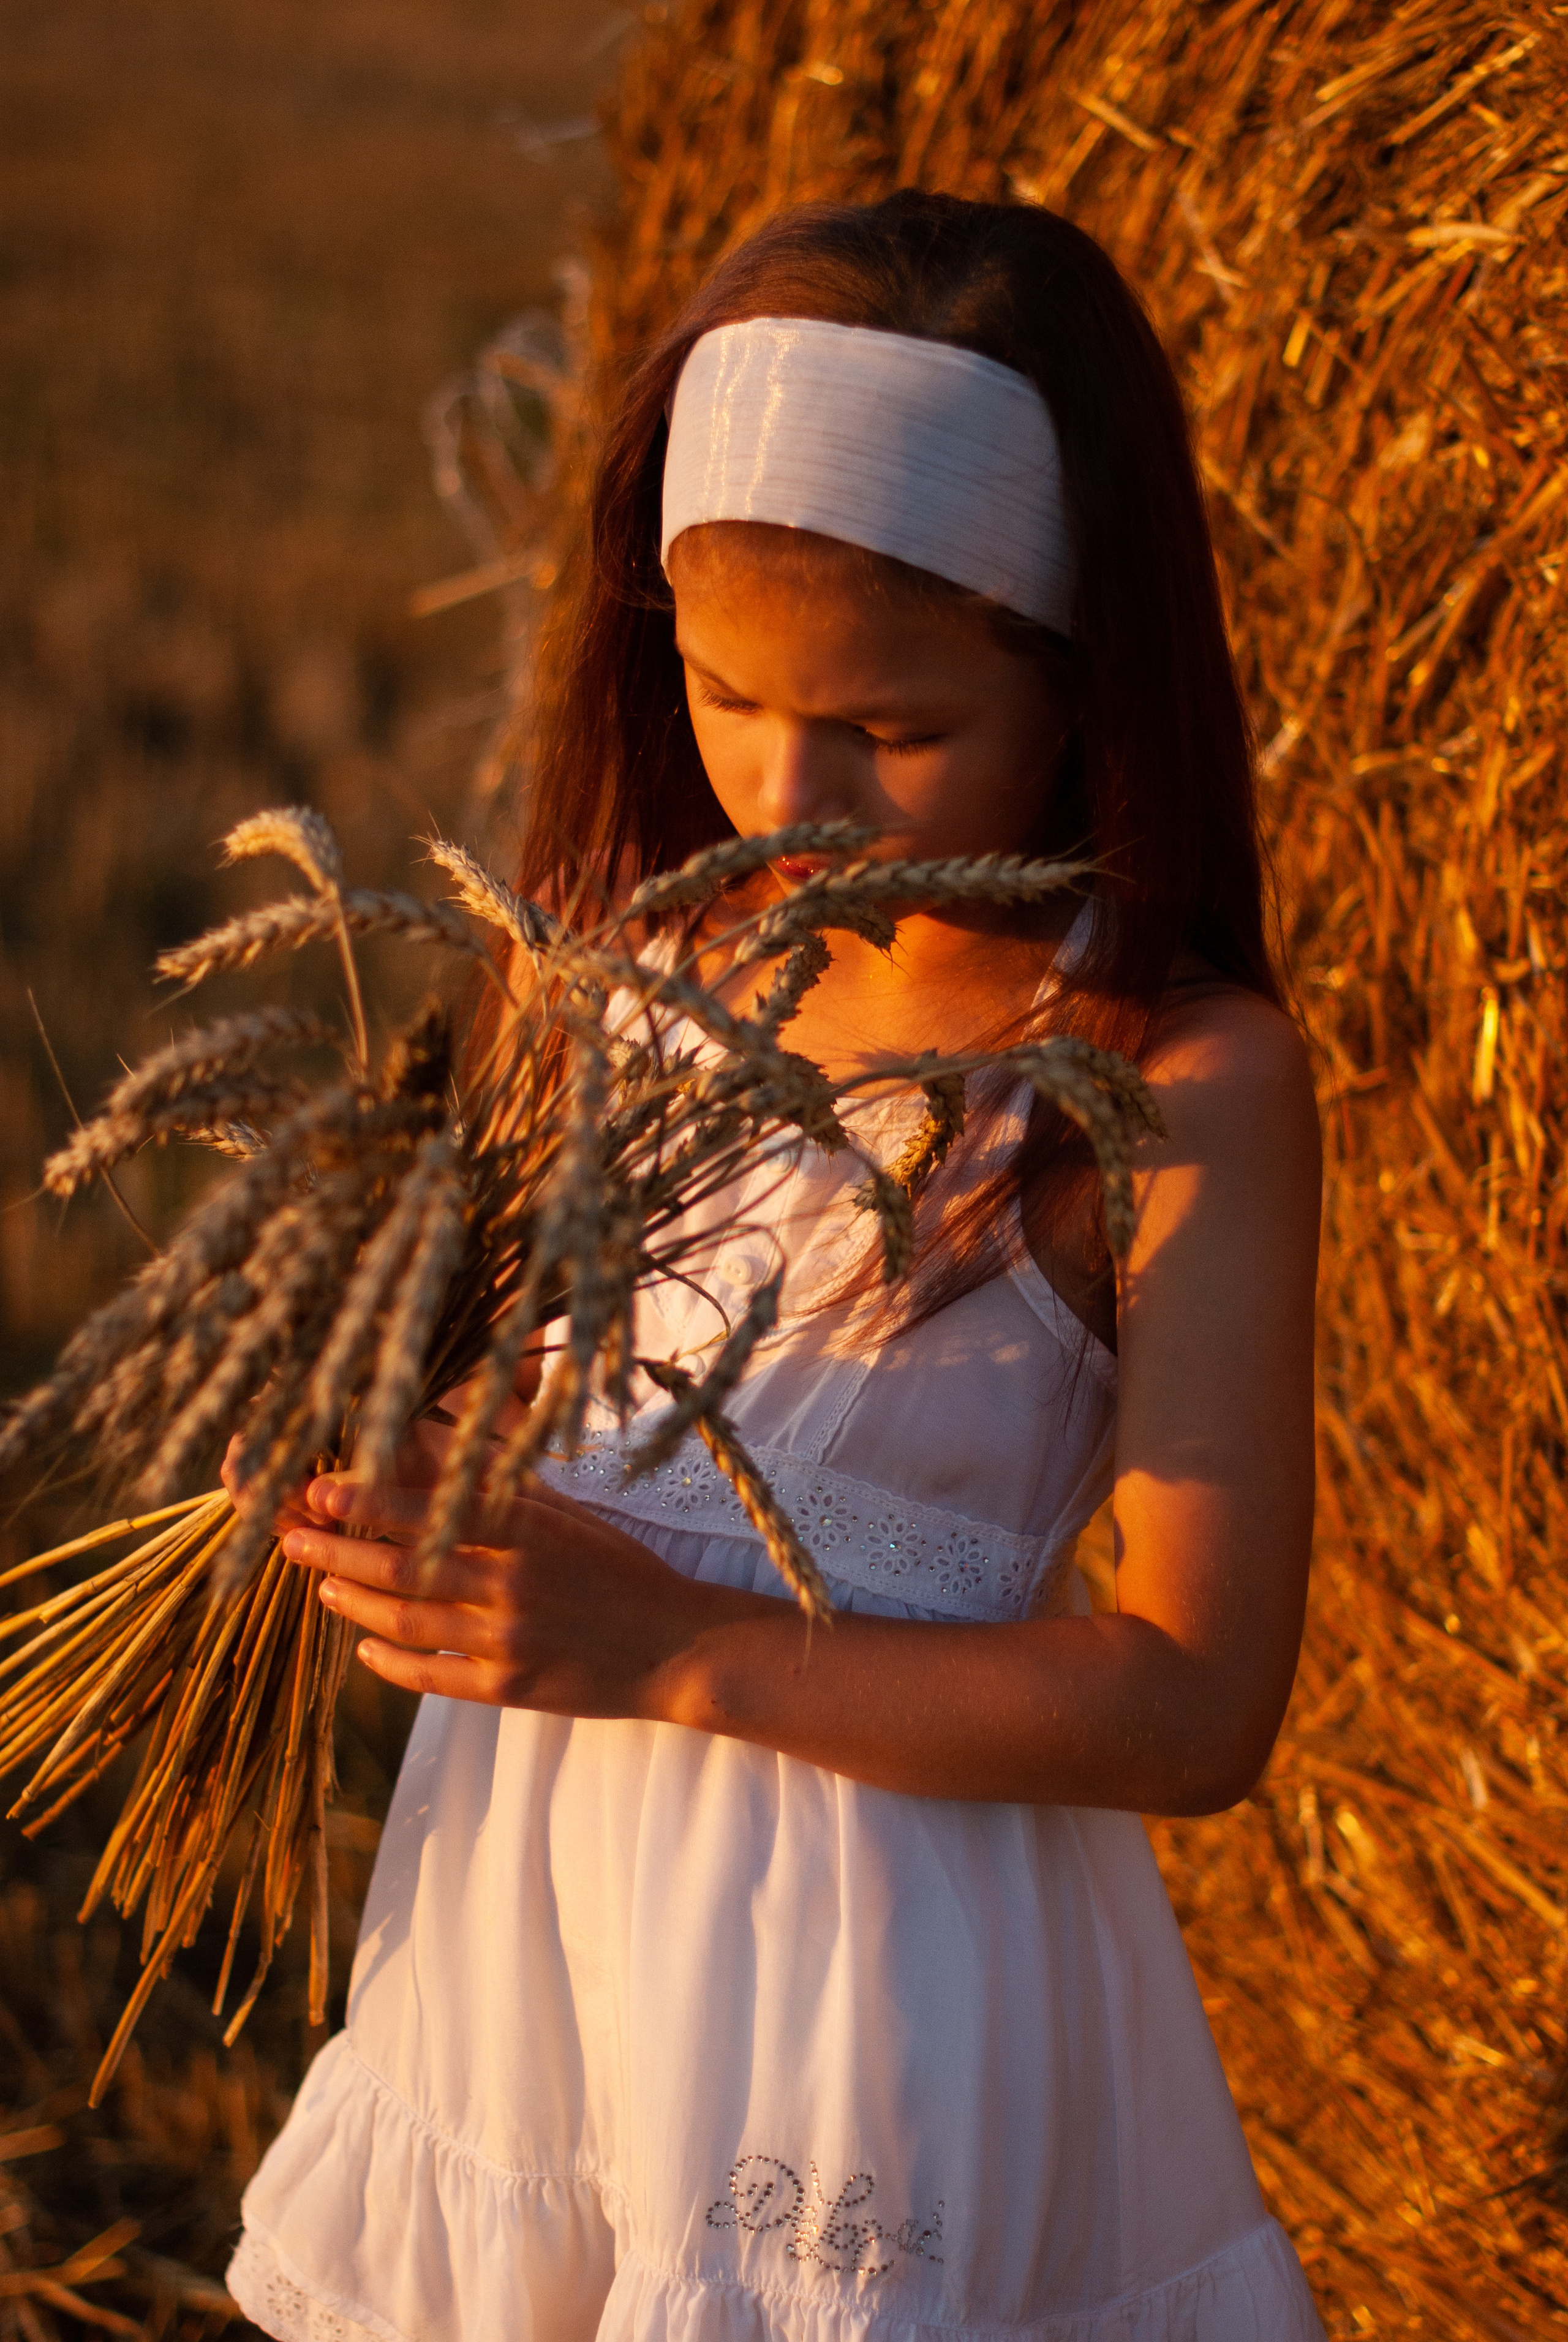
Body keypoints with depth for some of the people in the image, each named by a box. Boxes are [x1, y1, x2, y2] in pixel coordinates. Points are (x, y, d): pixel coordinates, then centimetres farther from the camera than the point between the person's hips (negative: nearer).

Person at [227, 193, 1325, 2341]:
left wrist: (673, 1650, -22)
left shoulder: (1181, 1084, -15)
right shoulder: (672, 957, 3)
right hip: (532, 1894, 6)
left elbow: (1200, 1705, -19)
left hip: (861, 1939, -6)